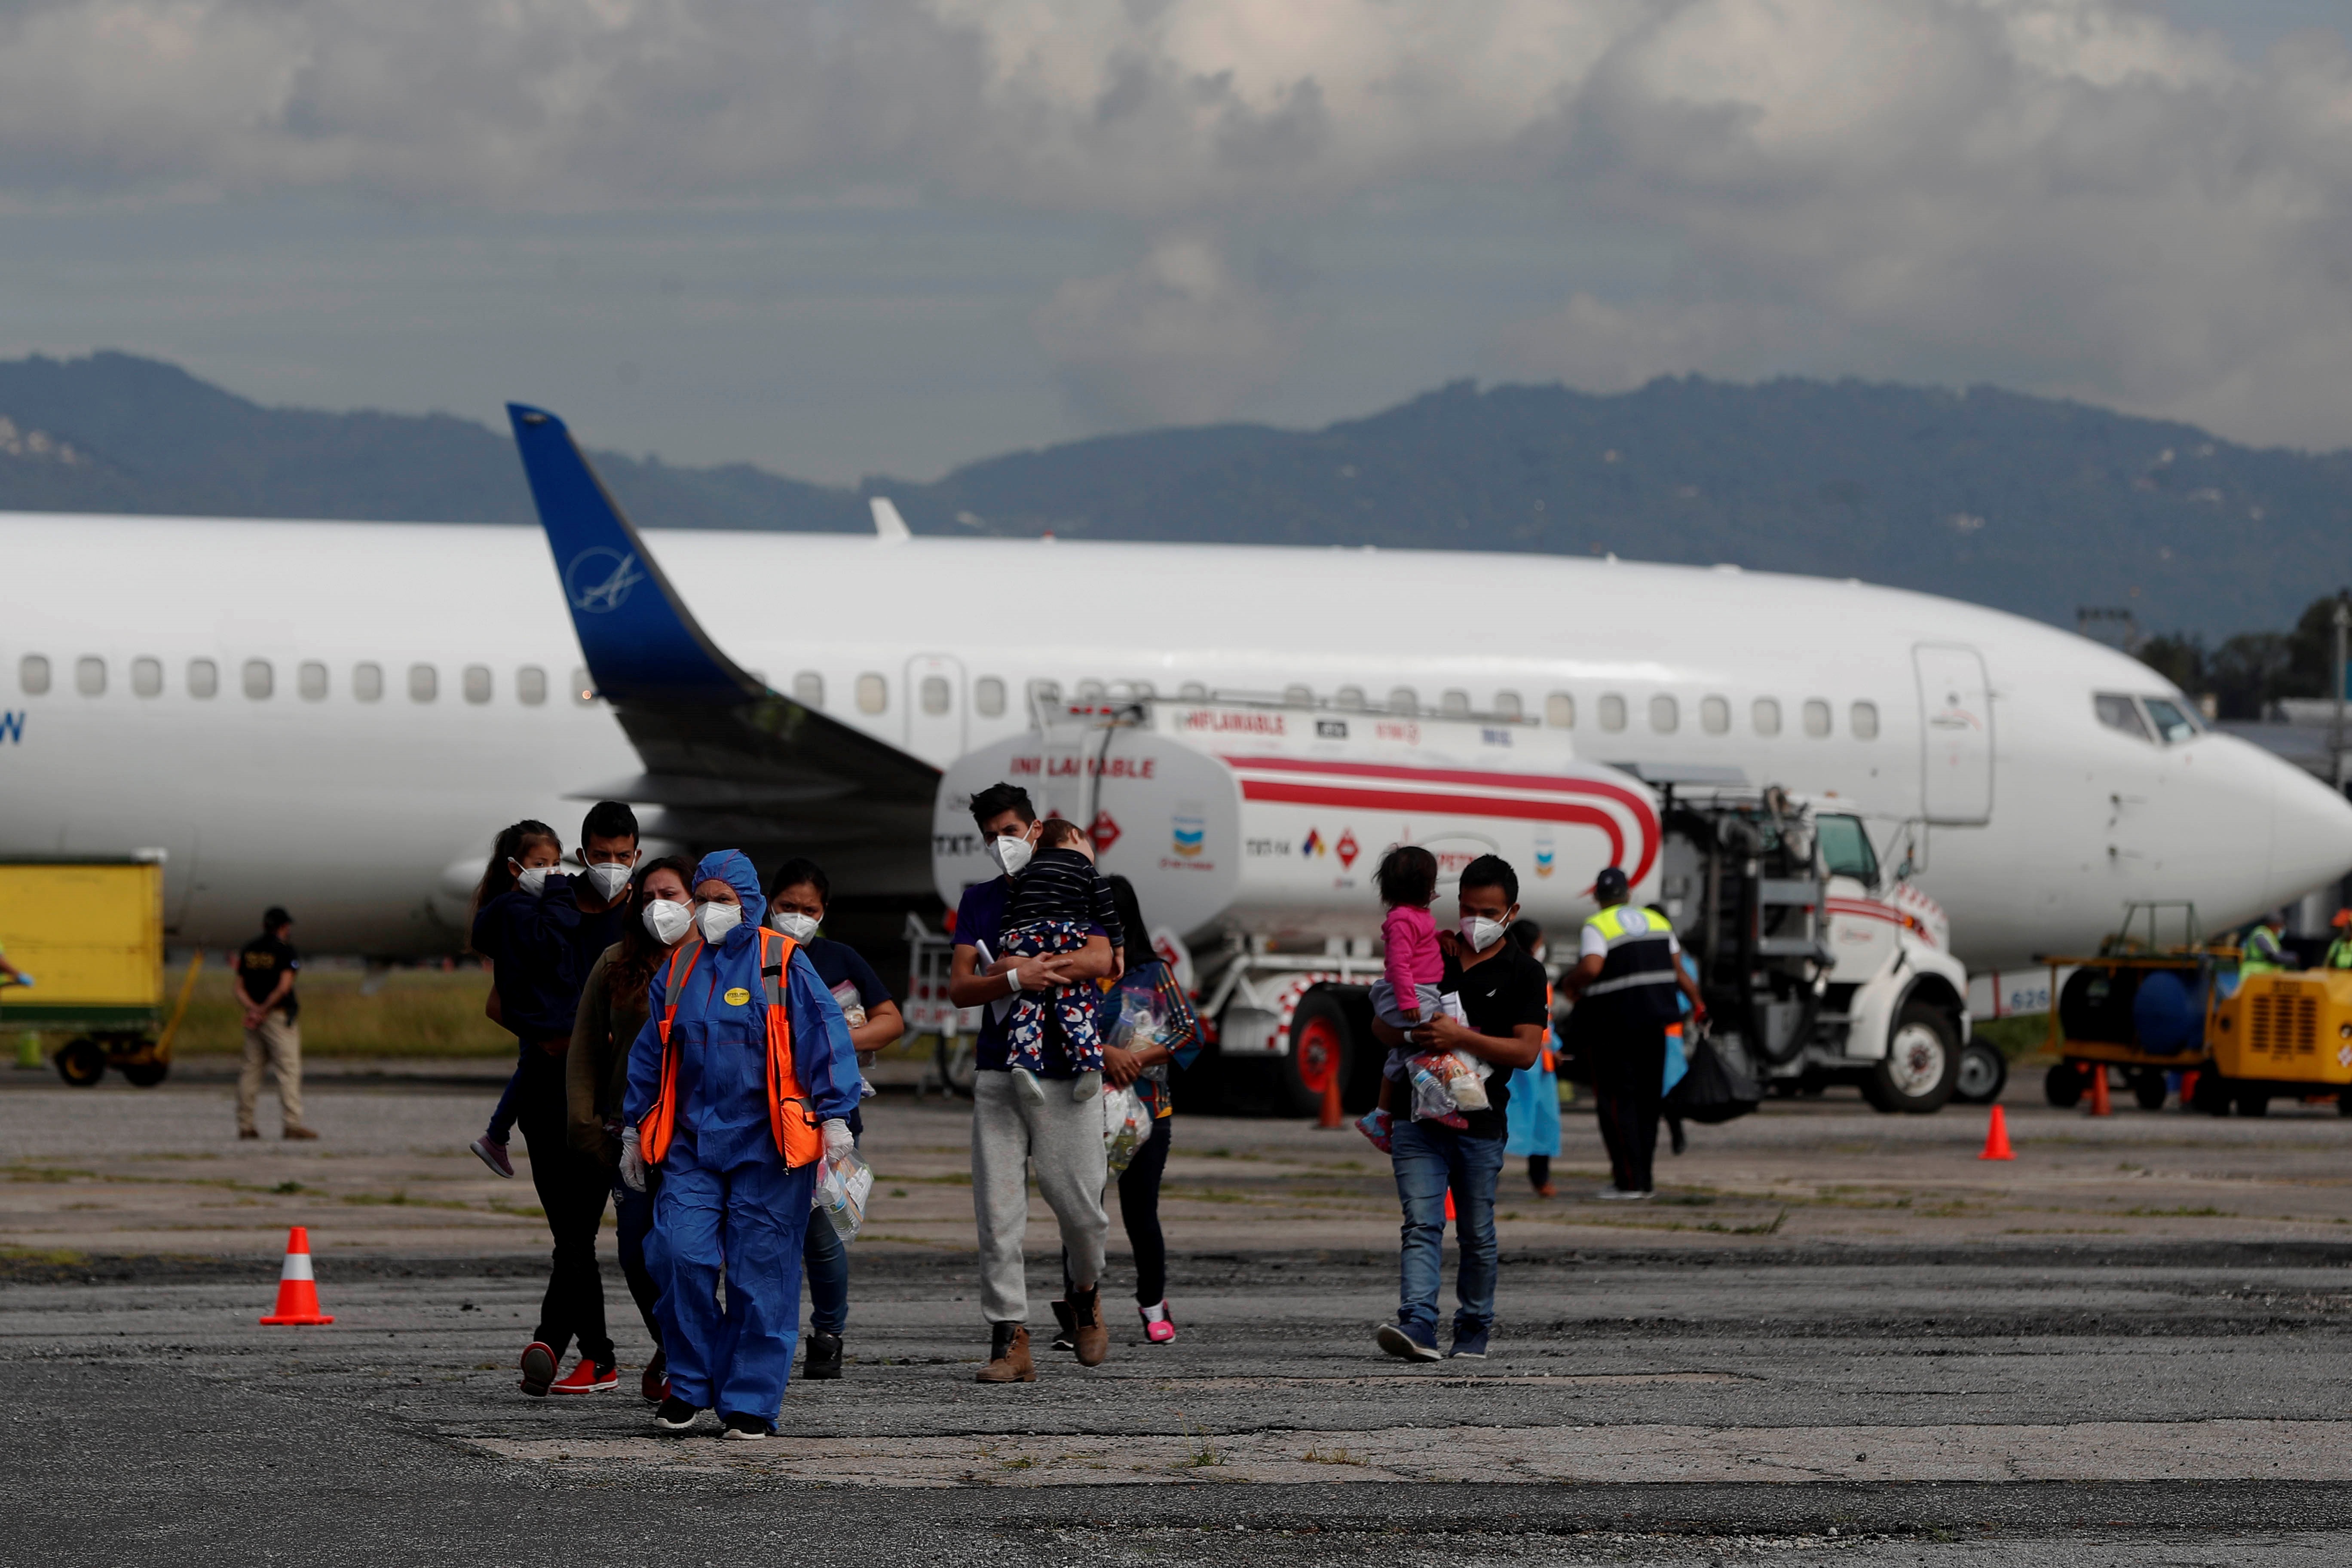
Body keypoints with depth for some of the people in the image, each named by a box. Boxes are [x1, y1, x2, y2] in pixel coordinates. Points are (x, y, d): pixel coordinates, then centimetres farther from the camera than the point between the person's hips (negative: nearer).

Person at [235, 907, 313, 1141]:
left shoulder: (247, 950, 12)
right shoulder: (286, 951, -7)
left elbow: (240, 990, 6)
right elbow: (284, 987, -17)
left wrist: (253, 1009, -9)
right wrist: (264, 1010, -12)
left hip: (255, 1018, 6)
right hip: (280, 1016, -6)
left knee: (251, 1070, 9)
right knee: (289, 1069, -8)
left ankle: (245, 1124, 9)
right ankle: (293, 1123, -16)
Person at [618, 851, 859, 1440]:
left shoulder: (784, 963, -2)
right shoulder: (679, 968, 12)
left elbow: (825, 1036, -4)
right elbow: (649, 1052, 20)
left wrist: (835, 1116, -10)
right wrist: (633, 1130, 20)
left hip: (766, 1143, -4)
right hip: (692, 1142, 4)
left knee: (760, 1271, -3)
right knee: (681, 1256, -10)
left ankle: (752, 1401, 6)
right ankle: (691, 1384, 6)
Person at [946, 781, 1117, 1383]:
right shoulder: (979, 901, 14)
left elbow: (1099, 961, -11)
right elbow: (959, 987, 3)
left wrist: (1021, 965, -14)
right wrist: (1015, 981, -15)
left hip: (1066, 1072, -2)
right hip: (997, 1072, 2)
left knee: (1079, 1204, -4)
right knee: (997, 1209, -6)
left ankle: (1085, 1293, 27)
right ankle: (1010, 1339, -5)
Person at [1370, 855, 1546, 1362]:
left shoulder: (1523, 973, 0)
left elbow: (1526, 1051, -10)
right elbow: (1381, 1025, 14)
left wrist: (1460, 1038, -21)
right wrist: (1411, 1032, -10)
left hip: (1480, 1123, -2)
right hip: (1419, 1115, 2)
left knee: (1477, 1234, 8)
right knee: (1421, 1225, -11)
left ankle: (1473, 1329, 22)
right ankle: (1417, 1325, -22)